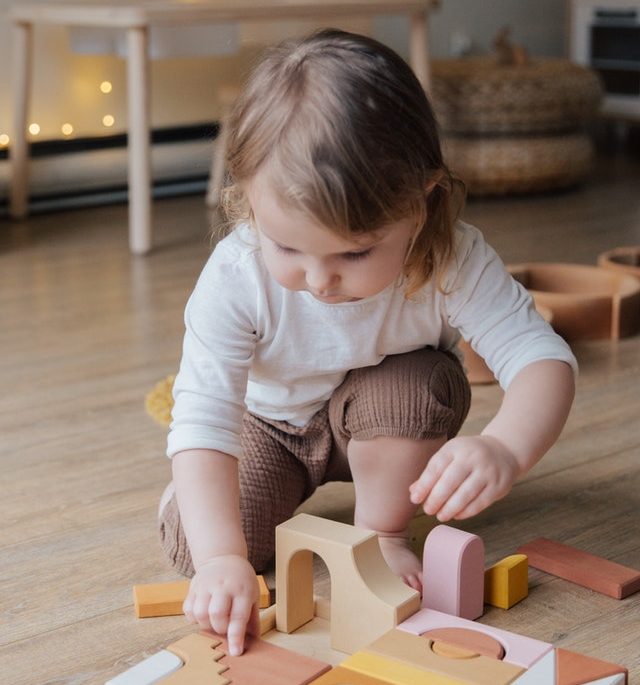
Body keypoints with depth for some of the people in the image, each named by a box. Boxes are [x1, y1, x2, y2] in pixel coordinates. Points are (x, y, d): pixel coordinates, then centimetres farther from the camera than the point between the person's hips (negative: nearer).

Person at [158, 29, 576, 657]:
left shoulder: (452, 263, -34)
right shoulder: (235, 277, -36)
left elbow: (542, 357, -37)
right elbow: (202, 419, -39)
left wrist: (505, 447, -60)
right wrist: (221, 558, -51)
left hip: (387, 425, 1)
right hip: (270, 425, 0)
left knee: (417, 384, -33)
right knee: (191, 543, -19)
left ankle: (381, 534, -7)